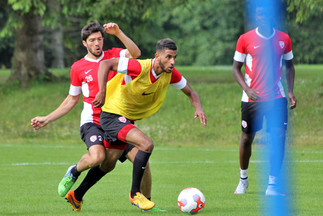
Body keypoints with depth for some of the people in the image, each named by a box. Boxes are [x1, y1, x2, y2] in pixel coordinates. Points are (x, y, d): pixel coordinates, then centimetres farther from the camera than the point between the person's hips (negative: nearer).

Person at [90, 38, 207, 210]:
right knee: (147, 144, -26)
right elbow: (105, 64, -31)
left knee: (107, 166, 16)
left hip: (128, 119, 8)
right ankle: (135, 194, -10)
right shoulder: (140, 68, -29)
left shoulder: (171, 74, -8)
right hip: (112, 115, -8)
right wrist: (102, 92, -41)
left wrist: (198, 108, -16)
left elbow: (190, 93, 5)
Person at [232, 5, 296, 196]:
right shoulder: (245, 39, -2)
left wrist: (291, 91, 2)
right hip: (252, 98, -1)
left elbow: (289, 66, 15)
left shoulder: (284, 39, 4)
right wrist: (247, 89, -13)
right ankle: (243, 179, 29)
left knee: (279, 137, -11)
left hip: (276, 97, 1)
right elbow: (236, 68, 3)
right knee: (247, 138, 6)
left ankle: (273, 184, -4)